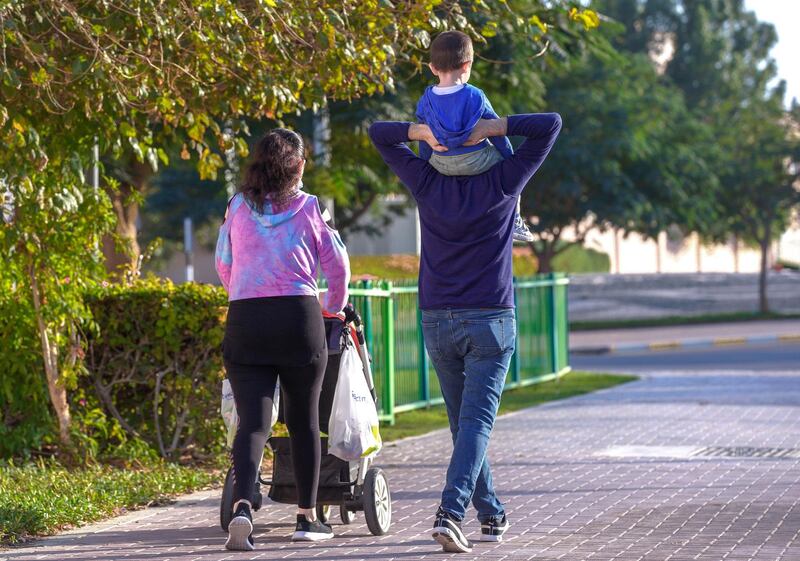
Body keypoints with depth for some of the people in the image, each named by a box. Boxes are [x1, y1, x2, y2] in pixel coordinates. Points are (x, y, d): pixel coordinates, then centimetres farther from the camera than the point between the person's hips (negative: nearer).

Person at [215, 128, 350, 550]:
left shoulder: (238, 208, 8)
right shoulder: (307, 207, 3)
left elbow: (223, 266, 18)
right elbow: (337, 265, 7)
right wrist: (334, 309, 26)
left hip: (244, 321, 1)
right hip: (299, 317, -1)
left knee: (252, 421, -3)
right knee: (304, 421, 12)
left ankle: (242, 507, -26)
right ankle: (307, 518, 18)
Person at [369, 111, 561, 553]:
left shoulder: (427, 182, 1)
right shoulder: (503, 182, -5)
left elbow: (379, 133, 11)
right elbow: (550, 124, -1)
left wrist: (422, 132, -7)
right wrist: (496, 127, -10)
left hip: (437, 323, 3)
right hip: (490, 322, -3)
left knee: (463, 423, 15)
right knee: (476, 422, -8)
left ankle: (492, 515, 23)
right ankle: (450, 512, -24)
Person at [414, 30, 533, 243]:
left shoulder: (425, 101, -9)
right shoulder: (475, 97, -18)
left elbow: (424, 142, 2)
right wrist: (510, 157, 7)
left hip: (441, 165, 4)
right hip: (475, 161, -4)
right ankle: (514, 221, 22)